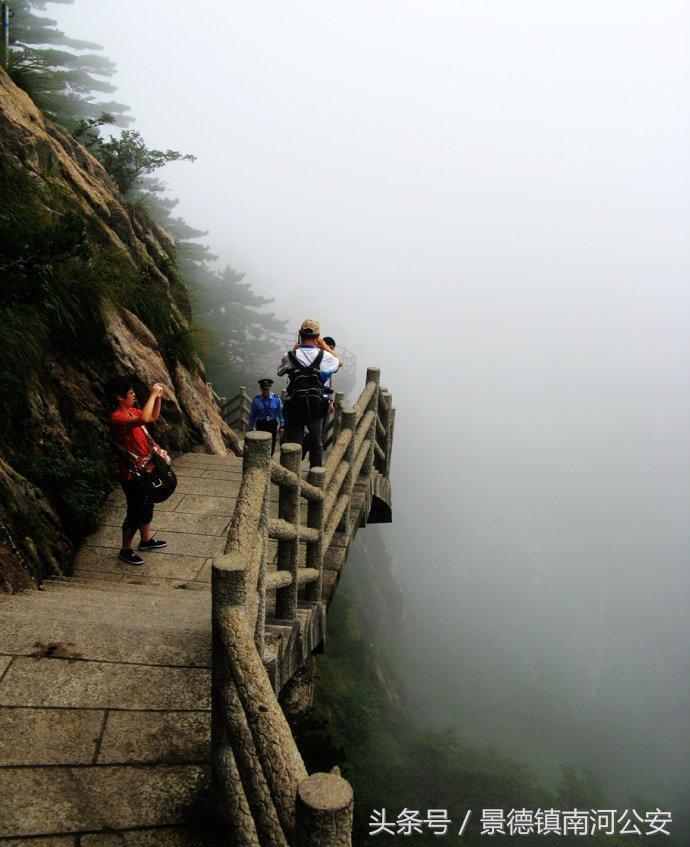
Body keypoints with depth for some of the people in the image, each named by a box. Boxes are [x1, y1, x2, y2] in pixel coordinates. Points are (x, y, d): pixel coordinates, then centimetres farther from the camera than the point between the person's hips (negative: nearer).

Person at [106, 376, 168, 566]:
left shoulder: (131, 411, 2)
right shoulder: (117, 418, -27)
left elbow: (153, 417, 18)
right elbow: (144, 418, -45)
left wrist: (158, 397, 2)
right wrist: (152, 394, -33)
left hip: (145, 470, 9)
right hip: (132, 475, -9)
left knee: (147, 506, 24)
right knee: (135, 513, 6)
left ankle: (146, 540, 44)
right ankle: (126, 550, 25)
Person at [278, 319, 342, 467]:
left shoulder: (290, 355, -10)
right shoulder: (323, 356, -8)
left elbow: (280, 371, 11)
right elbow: (339, 361, 14)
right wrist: (325, 346, 17)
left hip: (295, 406, -1)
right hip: (316, 407, 1)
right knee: (316, 443, 18)